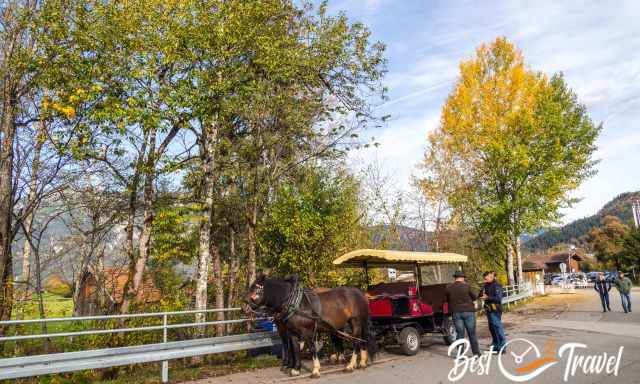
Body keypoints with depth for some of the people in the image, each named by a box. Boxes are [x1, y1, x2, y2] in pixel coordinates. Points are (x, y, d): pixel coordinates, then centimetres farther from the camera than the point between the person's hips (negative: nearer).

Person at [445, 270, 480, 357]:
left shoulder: (448, 288, -1)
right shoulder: (466, 286, -9)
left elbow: (447, 300, 9)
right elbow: (475, 296, -1)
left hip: (456, 313, 2)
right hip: (468, 311, -2)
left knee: (459, 333, 7)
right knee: (472, 334, 9)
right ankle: (476, 353, 16)